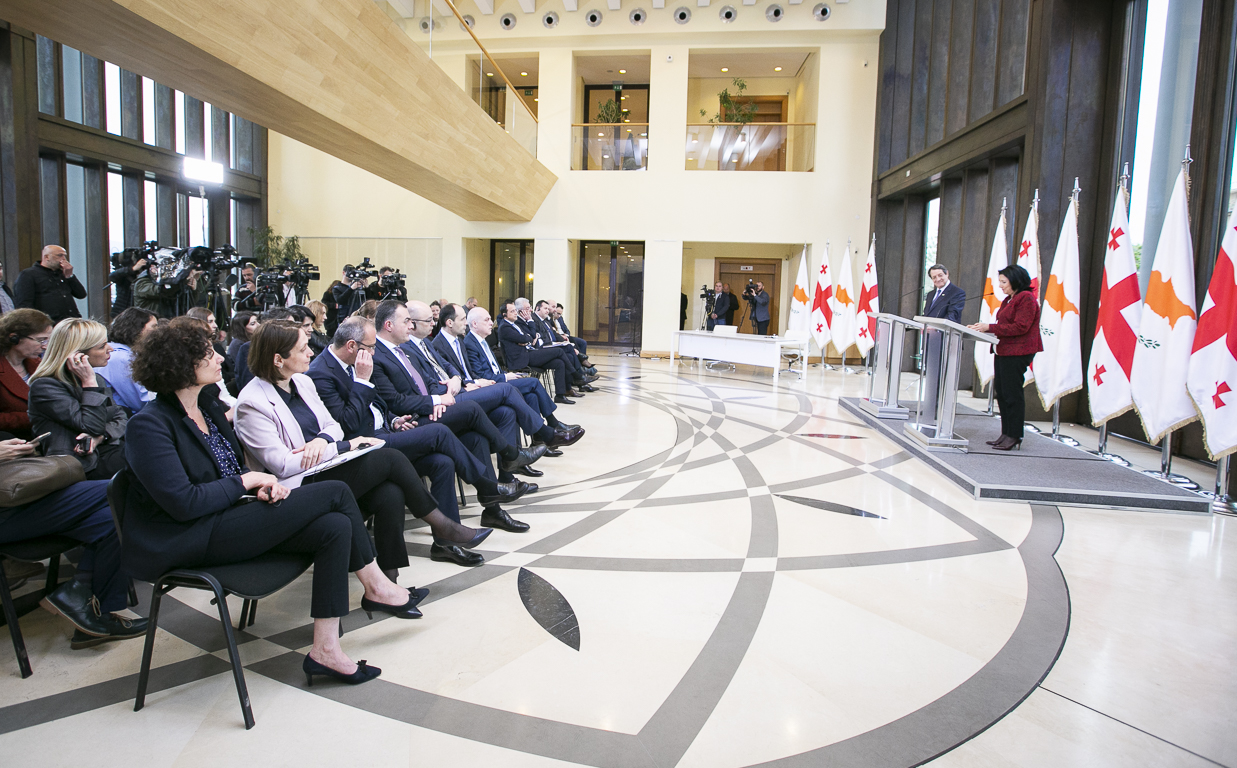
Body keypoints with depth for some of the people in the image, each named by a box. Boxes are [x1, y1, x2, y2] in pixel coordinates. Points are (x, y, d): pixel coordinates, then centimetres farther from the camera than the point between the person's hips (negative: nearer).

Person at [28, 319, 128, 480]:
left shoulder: (97, 380, 17)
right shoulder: (44, 387, -6)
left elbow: (121, 418, 11)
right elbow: (92, 425, -15)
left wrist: (101, 436, -10)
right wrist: (89, 382, -12)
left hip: (109, 448, 7)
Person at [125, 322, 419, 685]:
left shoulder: (210, 407, 14)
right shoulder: (149, 425, -12)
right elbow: (182, 503, -20)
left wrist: (263, 485, -1)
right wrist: (248, 481, -11)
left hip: (231, 516, 9)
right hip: (197, 539, -9)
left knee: (335, 526, -17)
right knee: (335, 492, -17)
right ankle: (377, 587, -4)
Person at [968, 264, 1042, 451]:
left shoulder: (1026, 298, -10)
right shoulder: (1009, 300, 19)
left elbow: (1020, 327, -18)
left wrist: (990, 327, -18)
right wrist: (983, 327, 5)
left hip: (1017, 353, -9)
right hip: (1004, 352, 9)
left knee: (1012, 394, -6)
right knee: (1001, 393, 10)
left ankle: (1014, 436, 1)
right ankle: (1006, 434, 16)